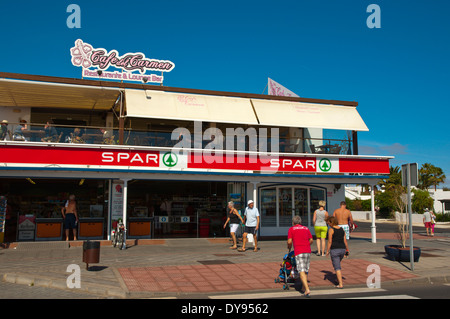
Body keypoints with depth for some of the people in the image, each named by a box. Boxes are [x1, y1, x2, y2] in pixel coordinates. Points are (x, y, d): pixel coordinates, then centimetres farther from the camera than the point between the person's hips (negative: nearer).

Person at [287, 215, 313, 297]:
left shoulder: (291, 229, 6)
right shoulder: (306, 228, 18)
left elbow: (289, 242, -2)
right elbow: (311, 240, 13)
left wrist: (289, 248, 17)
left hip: (299, 252, -5)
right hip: (308, 251, 5)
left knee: (301, 271, -10)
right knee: (306, 271, 15)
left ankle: (307, 289, -22)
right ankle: (304, 288, 22)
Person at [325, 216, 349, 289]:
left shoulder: (331, 230, -8)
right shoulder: (341, 229, 9)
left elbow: (330, 241, -10)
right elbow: (345, 241, 9)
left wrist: (327, 251, -3)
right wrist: (347, 250, 17)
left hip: (334, 250, -6)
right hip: (342, 249, 6)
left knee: (337, 268, -2)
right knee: (337, 264, 28)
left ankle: (340, 284, -5)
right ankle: (339, 279, 30)